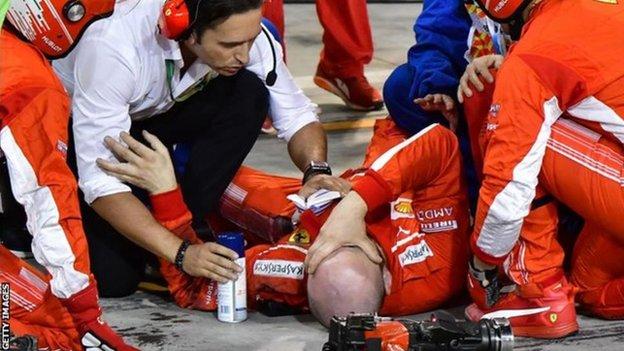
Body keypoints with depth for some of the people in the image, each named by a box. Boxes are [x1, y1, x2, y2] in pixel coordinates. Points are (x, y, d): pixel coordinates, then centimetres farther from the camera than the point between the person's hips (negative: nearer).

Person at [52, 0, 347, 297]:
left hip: (154, 116, 4)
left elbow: (295, 115, -14)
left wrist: (316, 171, -35)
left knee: (249, 94, -26)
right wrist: (180, 253, -44)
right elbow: (100, 179, -38)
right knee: (114, 278, -23)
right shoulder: (113, 47, -39)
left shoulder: (241, 30, -26)